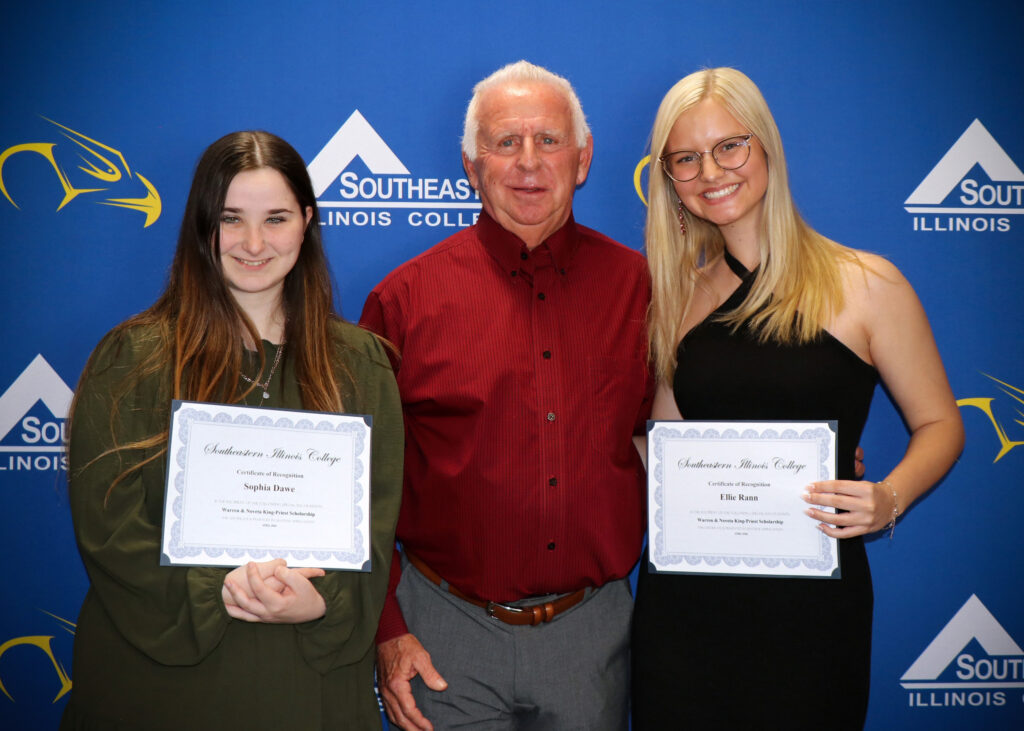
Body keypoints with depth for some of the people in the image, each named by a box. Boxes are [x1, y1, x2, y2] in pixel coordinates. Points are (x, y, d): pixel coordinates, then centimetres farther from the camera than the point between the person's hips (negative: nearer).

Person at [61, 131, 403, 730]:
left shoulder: (358, 363, 3)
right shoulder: (132, 357, -3)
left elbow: (376, 519, -1)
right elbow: (105, 523, -8)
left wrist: (321, 602, -19)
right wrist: (218, 592, -20)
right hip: (161, 673, -1)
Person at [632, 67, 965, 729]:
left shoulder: (866, 284, -5)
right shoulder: (679, 293, 6)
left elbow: (939, 424, 1)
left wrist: (889, 499, -16)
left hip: (813, 594, -3)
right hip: (683, 594, 3)